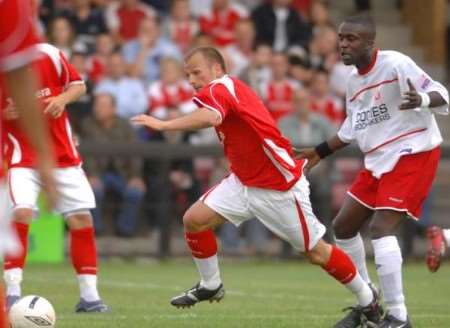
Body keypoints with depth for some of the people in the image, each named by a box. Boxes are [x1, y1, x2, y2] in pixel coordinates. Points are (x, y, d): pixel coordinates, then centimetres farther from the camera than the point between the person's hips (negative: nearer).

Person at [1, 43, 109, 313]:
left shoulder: (48, 55, -7)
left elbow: (79, 85, 6)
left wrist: (64, 98, -15)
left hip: (62, 153, 2)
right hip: (22, 157, -2)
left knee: (82, 219, 0)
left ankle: (89, 295, 10)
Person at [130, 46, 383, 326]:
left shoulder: (221, 88, -20)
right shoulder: (225, 91, 8)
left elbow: (210, 117, -42)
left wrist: (163, 125, -47)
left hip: (280, 187, -9)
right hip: (244, 182, 9)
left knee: (316, 253, 0)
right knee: (194, 219, -6)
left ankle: (367, 299, 18)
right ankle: (210, 285, 13)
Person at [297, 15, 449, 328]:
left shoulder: (395, 64, -16)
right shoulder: (354, 81, 10)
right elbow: (352, 128, 24)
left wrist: (421, 100, -41)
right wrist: (320, 152, 28)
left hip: (412, 154, -9)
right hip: (378, 161, 10)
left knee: (381, 227, -21)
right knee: (343, 226, 11)